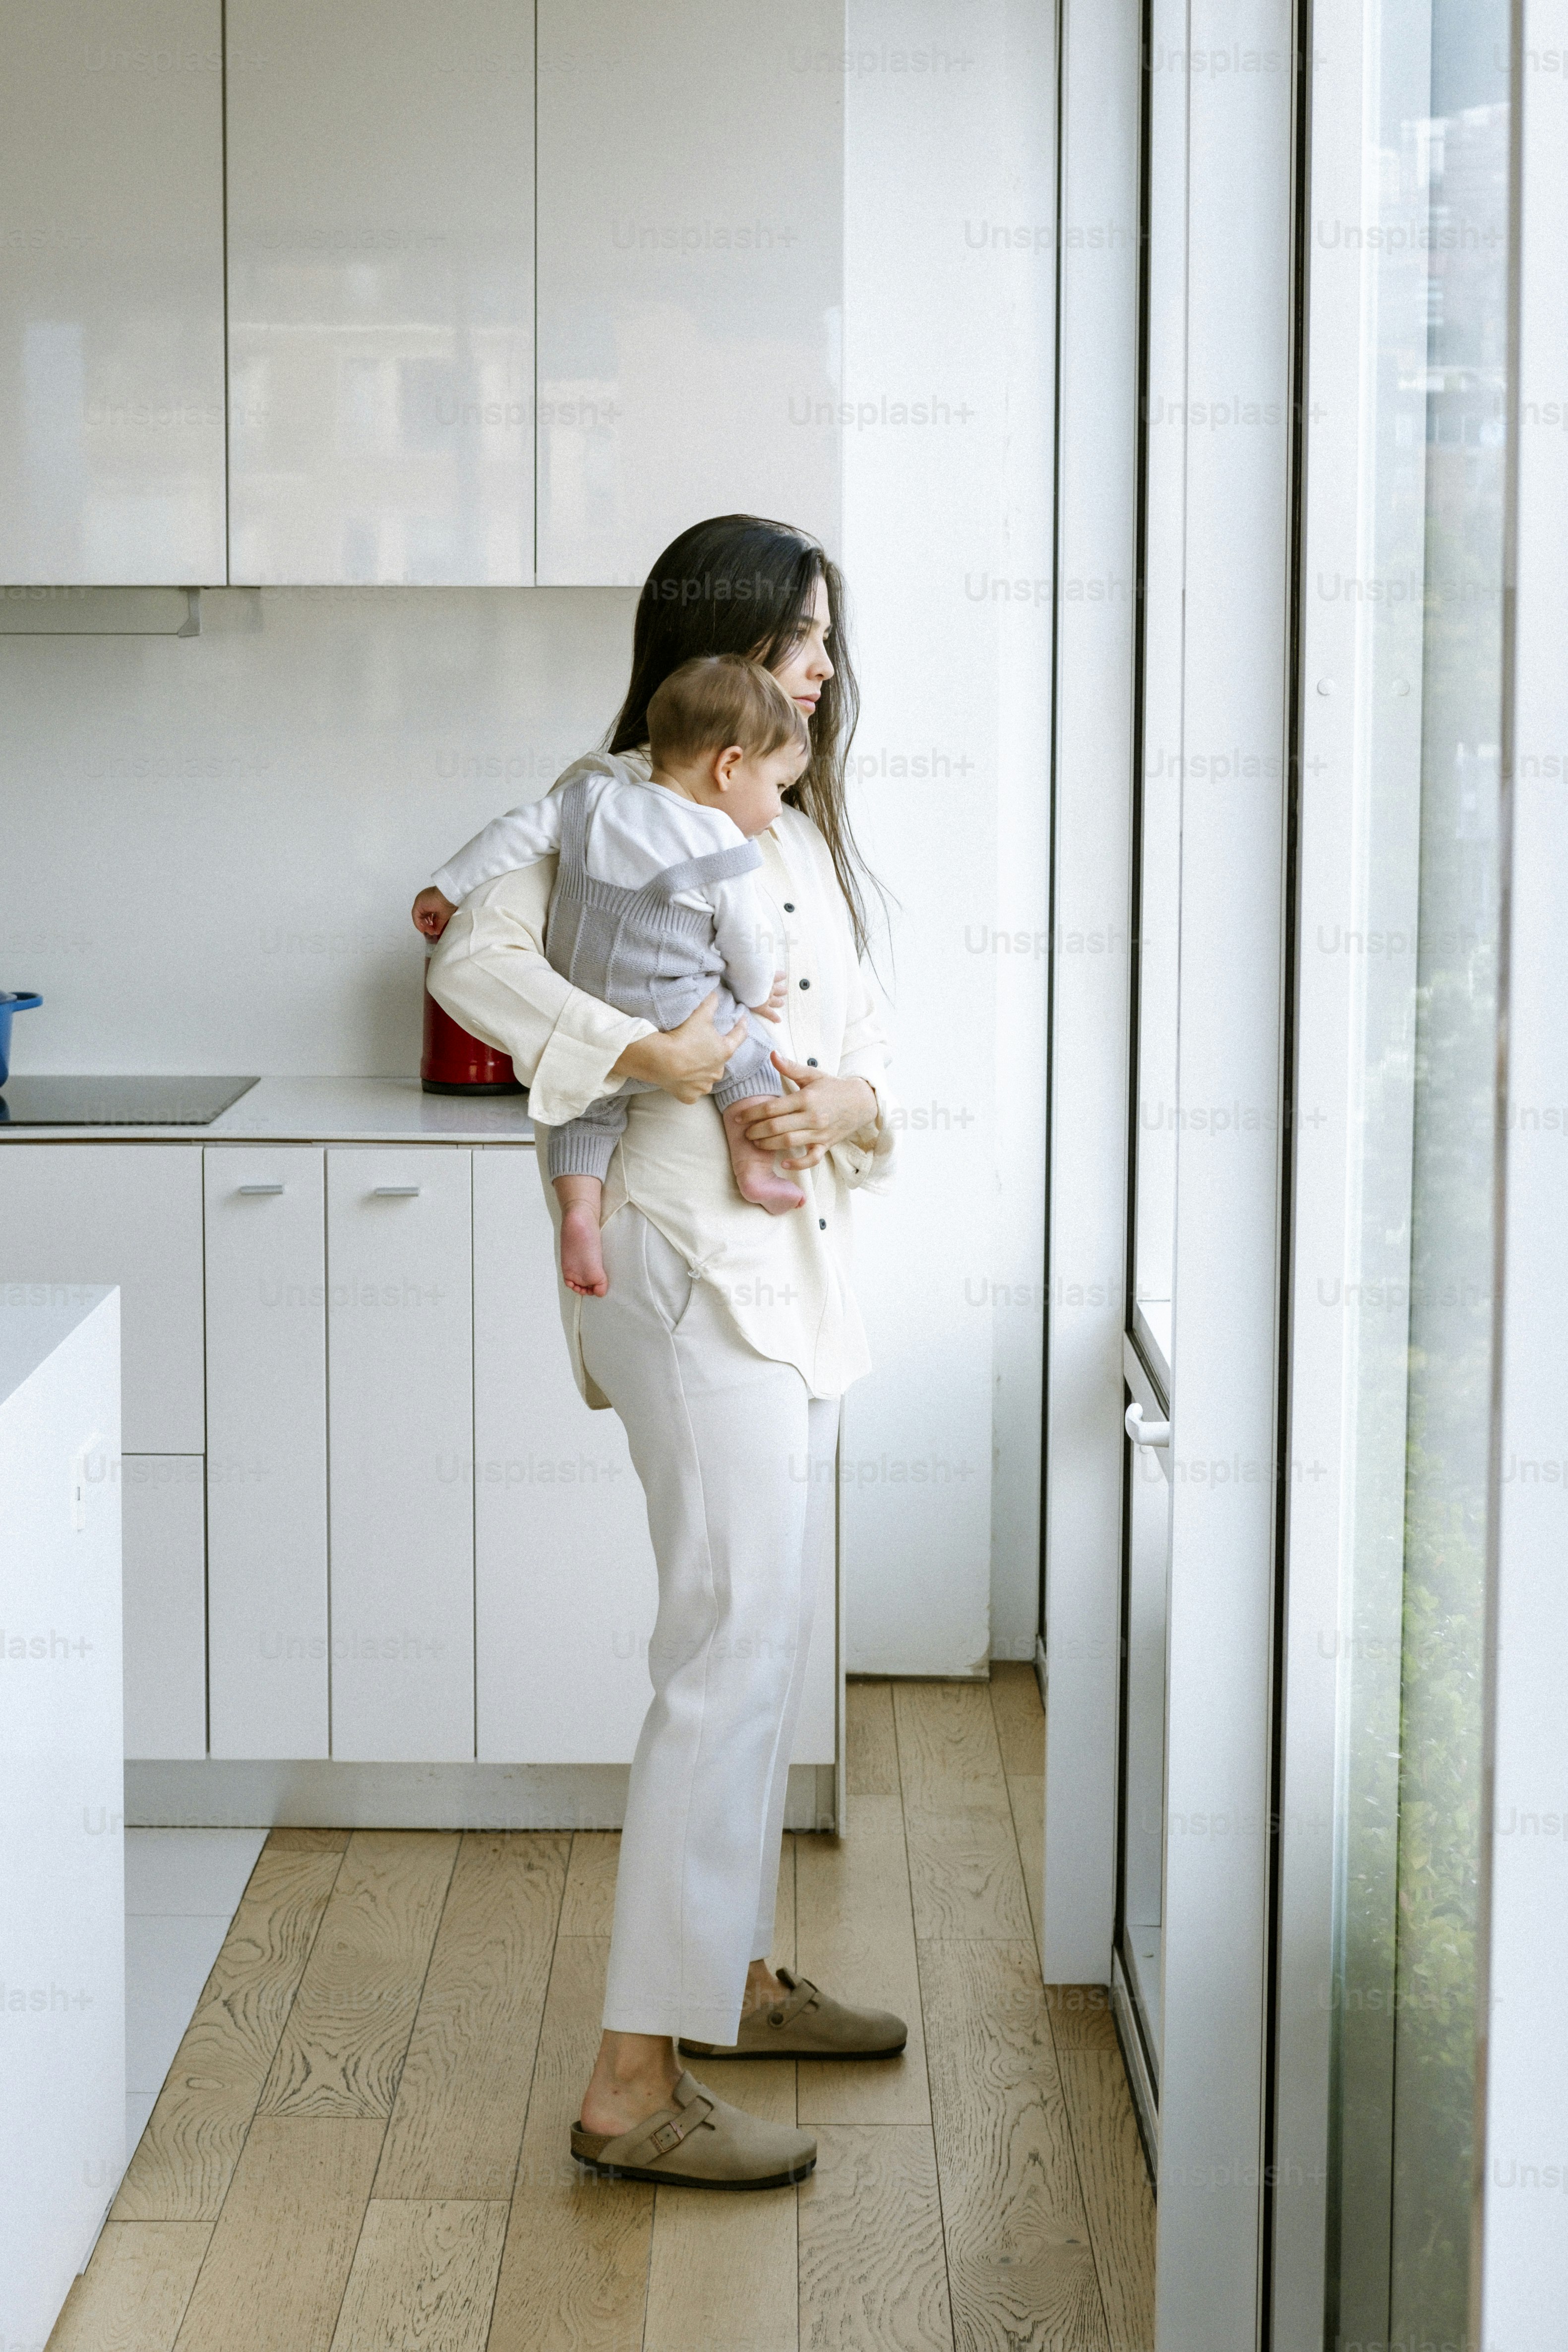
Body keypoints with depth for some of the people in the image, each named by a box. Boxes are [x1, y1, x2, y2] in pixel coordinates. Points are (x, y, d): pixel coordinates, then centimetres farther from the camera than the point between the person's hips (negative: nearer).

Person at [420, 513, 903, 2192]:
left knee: (763, 1634, 18)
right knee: (732, 1644, -14)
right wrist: (653, 1052, -29)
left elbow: (868, 1064, 14)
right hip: (691, 1264, -9)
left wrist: (840, 1104, -9)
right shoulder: (616, 803, -7)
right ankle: (634, 2082, -13)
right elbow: (476, 961, -21)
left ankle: (730, 1973, 32)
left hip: (792, 1263, 9)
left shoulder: (796, 834, 19)